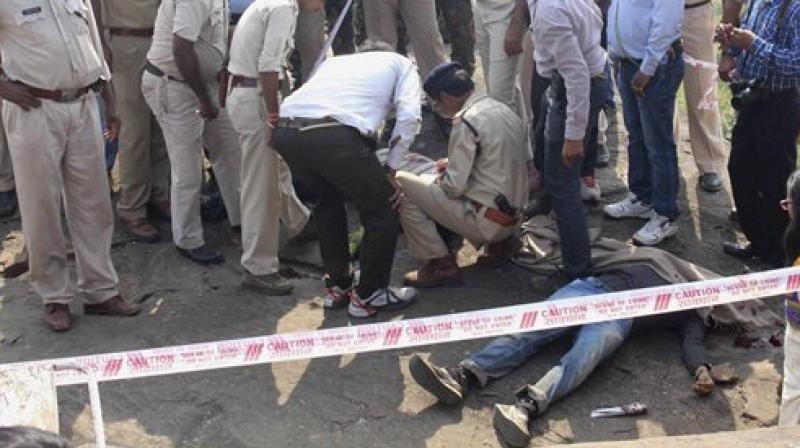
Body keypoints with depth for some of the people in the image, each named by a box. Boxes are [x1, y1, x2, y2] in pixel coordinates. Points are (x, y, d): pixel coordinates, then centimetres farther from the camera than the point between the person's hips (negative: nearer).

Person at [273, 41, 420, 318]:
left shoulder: (335, 61, 40)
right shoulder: (401, 63, 28)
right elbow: (409, 116, 8)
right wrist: (390, 171, 14)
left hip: (285, 131, 6)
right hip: (335, 135, -6)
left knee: (328, 200, 32)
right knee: (383, 211, 15)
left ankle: (337, 287, 38)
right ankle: (368, 296, 26)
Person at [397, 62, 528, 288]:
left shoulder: (467, 122, -17)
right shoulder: (505, 111, 8)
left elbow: (454, 186, -18)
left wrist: (439, 179, 3)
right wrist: (454, 164, 17)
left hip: (487, 222, -9)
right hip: (512, 219, 9)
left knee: (400, 183, -7)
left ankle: (442, 265, -3)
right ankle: (497, 243, 16)